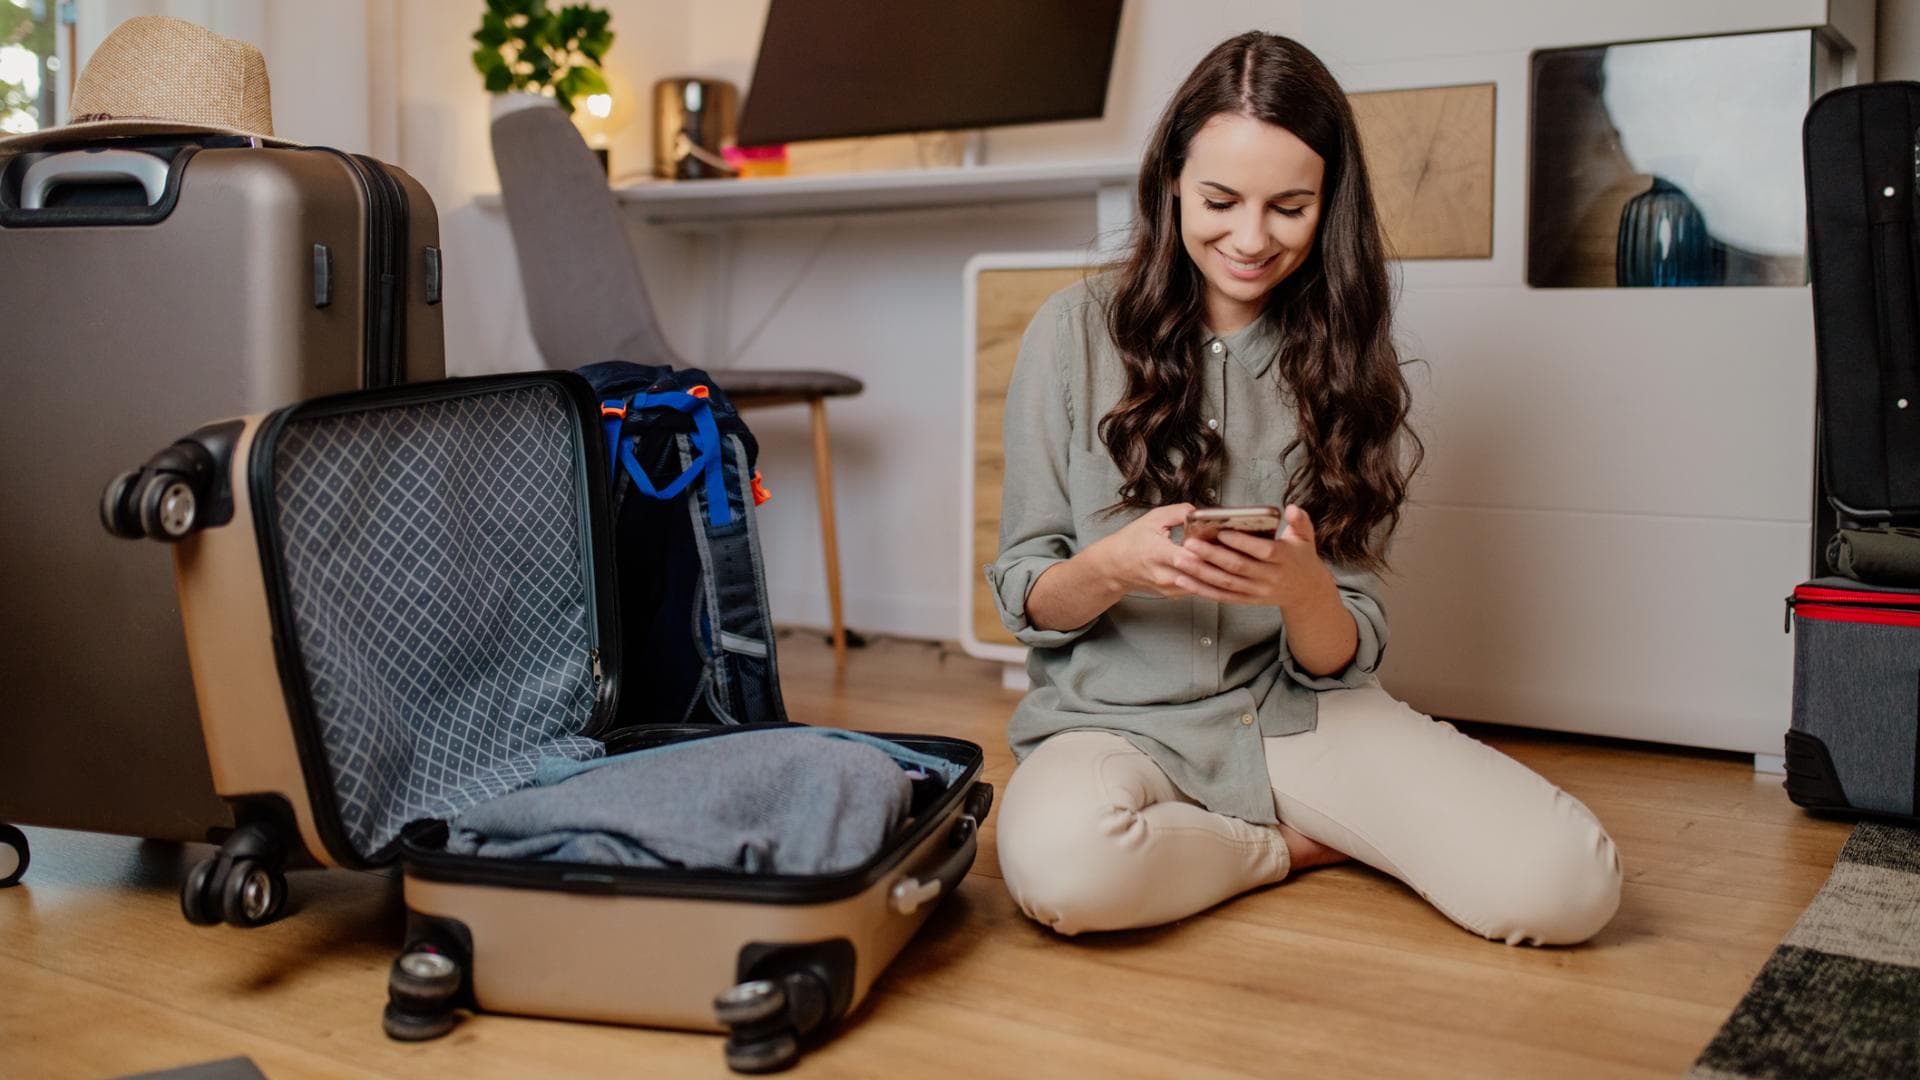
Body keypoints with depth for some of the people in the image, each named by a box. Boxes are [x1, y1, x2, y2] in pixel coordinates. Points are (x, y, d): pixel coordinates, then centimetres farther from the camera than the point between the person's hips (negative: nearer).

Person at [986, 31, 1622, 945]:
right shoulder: (1077, 332, -1)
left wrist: (1305, 590, -20)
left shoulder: (1344, 360, 6)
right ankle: (1295, 847, -4)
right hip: (1117, 719, -1)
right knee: (1066, 865, -38)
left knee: (1567, 882, -22)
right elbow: (1024, 600, 1)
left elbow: (1341, 656, 4)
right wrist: (1114, 566, -22)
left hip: (1298, 715, 2)